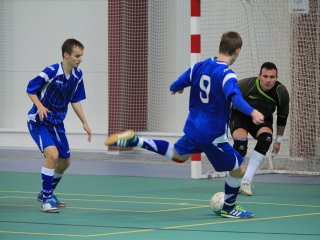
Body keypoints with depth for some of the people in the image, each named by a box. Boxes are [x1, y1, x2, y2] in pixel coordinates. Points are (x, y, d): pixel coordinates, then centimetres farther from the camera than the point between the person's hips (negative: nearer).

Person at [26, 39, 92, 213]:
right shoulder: (51, 72, -21)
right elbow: (30, 89, -12)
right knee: (52, 154, -26)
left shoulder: (77, 75, -2)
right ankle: (46, 199, -14)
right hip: (38, 121, -8)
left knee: (64, 161, 14)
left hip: (57, 123, 8)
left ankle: (46, 194, 38)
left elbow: (75, 101, 10)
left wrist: (84, 123, 5)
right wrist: (39, 105, -29)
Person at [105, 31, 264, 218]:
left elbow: (175, 86, 15)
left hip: (193, 128, 8)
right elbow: (235, 97, -41)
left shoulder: (199, 67, 2)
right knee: (238, 170, 8)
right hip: (213, 136, -7)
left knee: (178, 155, 35)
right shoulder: (226, 75, -20)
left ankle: (134, 141, 24)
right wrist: (252, 112, -55)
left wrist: (176, 89, 39)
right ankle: (229, 209, 25)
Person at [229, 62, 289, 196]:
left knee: (266, 138, -29)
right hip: (240, 116, -3)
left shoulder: (281, 93, -18)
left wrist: (278, 140, 3)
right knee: (240, 141, -31)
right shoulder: (246, 85, -28)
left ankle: (247, 181, -25)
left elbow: (282, 117, -2)